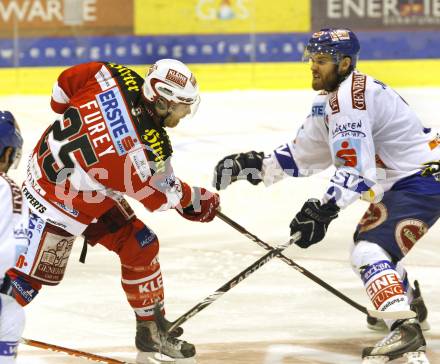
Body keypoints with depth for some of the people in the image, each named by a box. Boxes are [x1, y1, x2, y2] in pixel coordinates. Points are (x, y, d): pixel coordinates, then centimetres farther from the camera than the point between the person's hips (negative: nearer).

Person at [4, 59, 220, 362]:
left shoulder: (118, 77, -17)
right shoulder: (148, 149, -32)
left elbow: (67, 82, 0)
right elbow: (162, 196, -13)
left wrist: (73, 115, 19)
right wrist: (196, 200, 6)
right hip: (60, 201, -9)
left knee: (142, 246, 12)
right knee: (34, 275, -2)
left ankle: (151, 330, 26)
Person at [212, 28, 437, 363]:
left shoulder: (350, 97, -21)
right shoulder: (329, 102, 13)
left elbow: (356, 170, -28)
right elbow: (304, 154, 17)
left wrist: (323, 210, -31)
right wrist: (256, 165, 6)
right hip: (402, 181, 11)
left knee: (370, 249, -23)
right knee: (370, 239, 29)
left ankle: (406, 331, -36)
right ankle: (410, 302, 48)